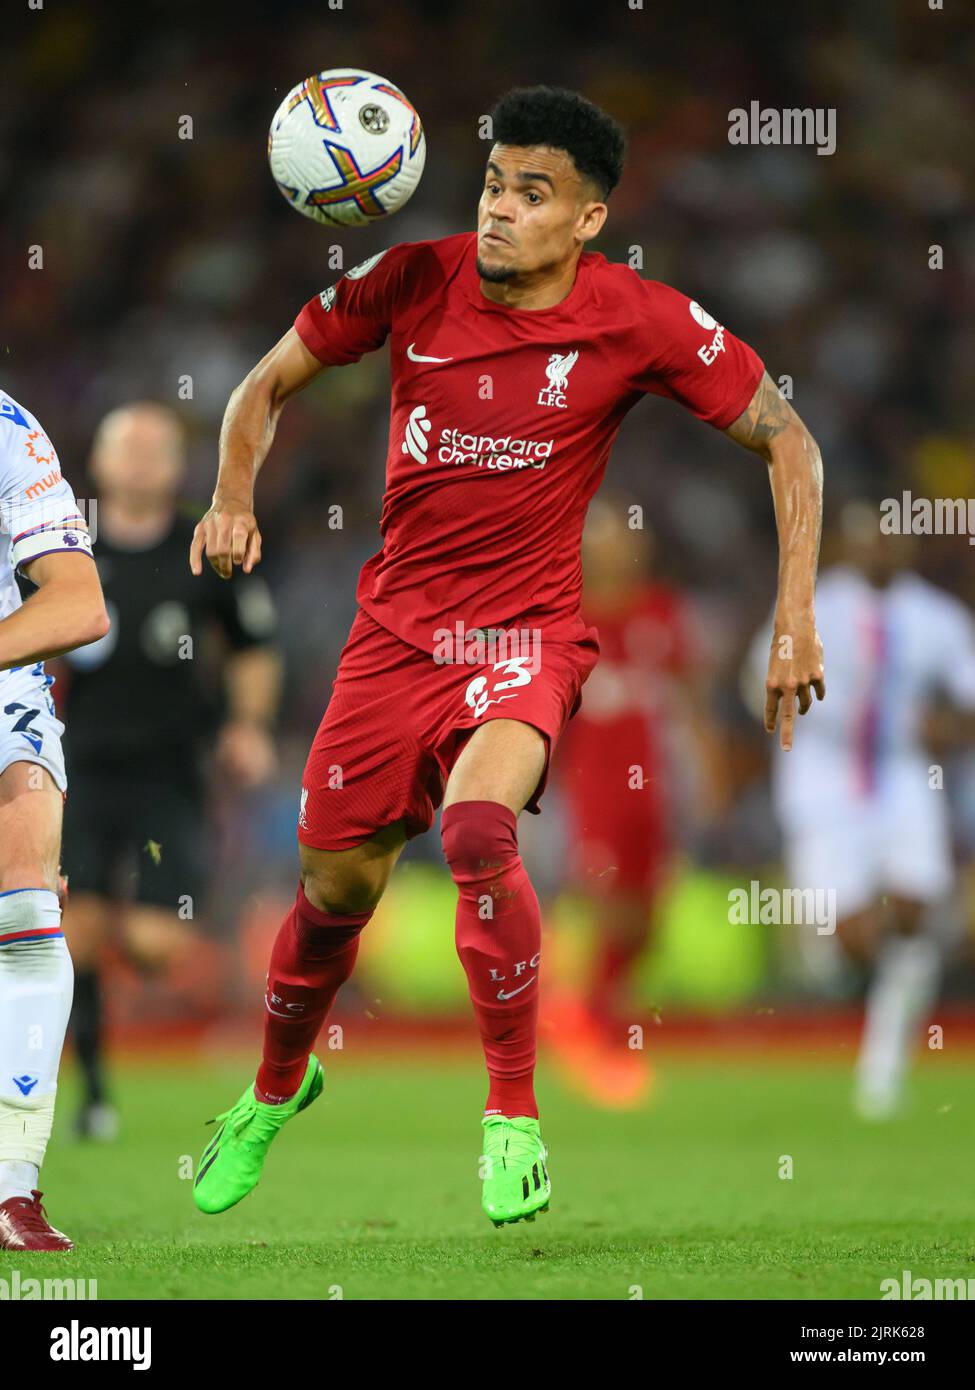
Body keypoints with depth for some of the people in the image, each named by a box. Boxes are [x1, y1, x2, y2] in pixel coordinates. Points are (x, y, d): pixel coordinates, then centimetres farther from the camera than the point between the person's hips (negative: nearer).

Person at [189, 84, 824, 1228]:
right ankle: (275, 1089, 43)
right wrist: (233, 501, -10)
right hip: (396, 627, 3)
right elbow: (271, 382, 8)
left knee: (477, 826, -32)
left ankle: (514, 1117, -17)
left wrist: (795, 618, -8)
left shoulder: (642, 322, -12)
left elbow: (785, 440, -2)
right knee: (335, 886, 11)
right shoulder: (413, 281, -6)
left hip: (528, 631, -3)